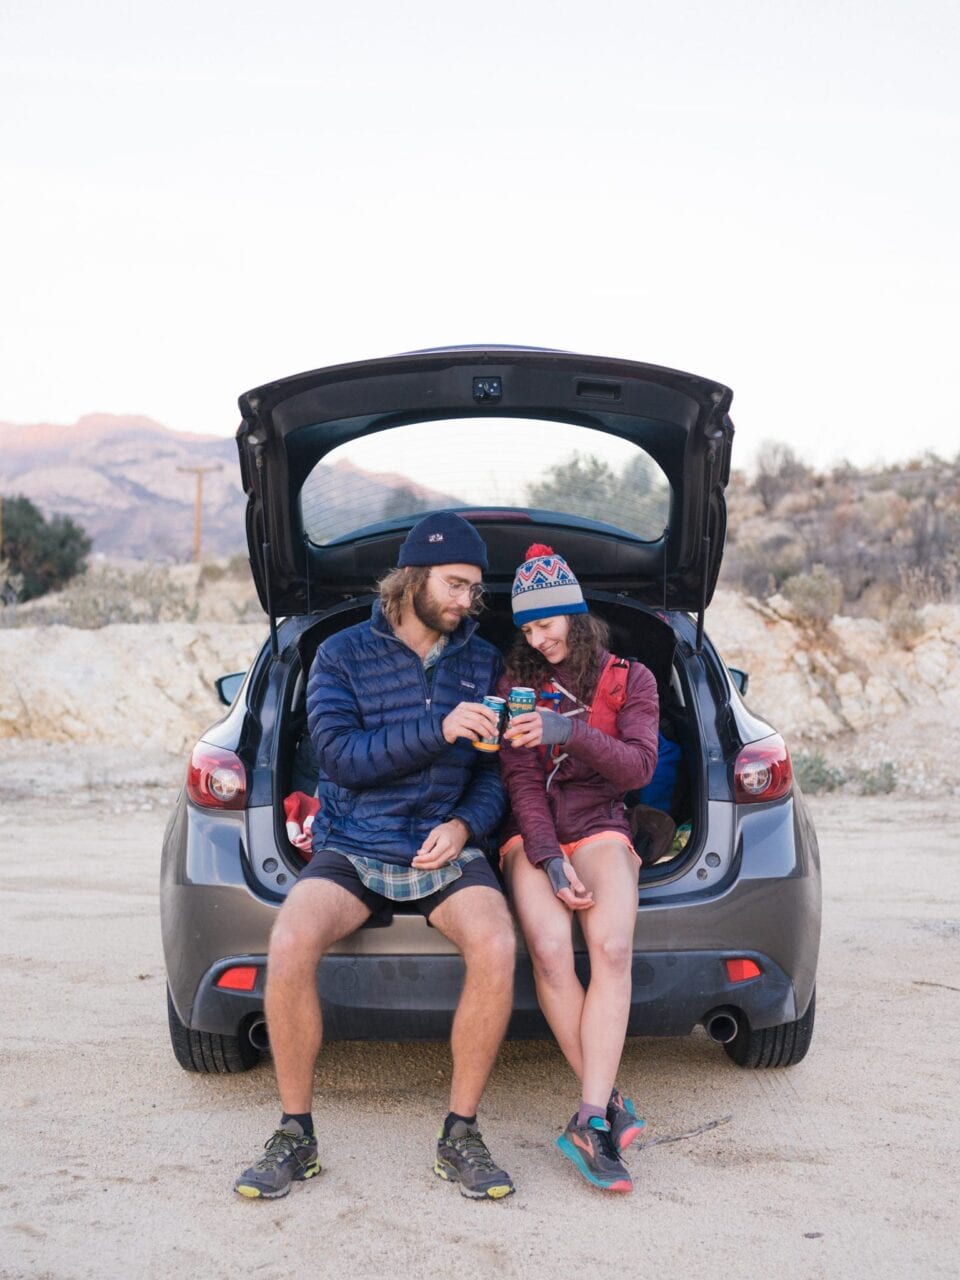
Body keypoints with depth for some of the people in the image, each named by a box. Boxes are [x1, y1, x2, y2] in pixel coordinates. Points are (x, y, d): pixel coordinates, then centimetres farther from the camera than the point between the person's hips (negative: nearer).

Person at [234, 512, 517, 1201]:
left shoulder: (483, 661, 10)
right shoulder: (343, 654, 3)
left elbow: (499, 769, 10)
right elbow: (340, 755, -10)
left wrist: (465, 824, -9)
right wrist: (438, 730, -19)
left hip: (447, 852, 1)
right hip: (352, 850, -1)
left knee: (497, 946, -30)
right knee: (288, 946, -29)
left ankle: (461, 1136, -13)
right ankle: (295, 1136, -9)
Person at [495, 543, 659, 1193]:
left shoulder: (630, 680, 11)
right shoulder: (519, 682, 11)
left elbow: (639, 767, -4)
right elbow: (521, 780, 1)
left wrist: (570, 732, -21)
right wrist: (550, 861, -13)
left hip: (600, 828, 0)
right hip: (532, 836, 0)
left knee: (613, 949, -30)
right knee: (550, 949, -30)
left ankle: (591, 1120, -33)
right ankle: (607, 1102, -23)